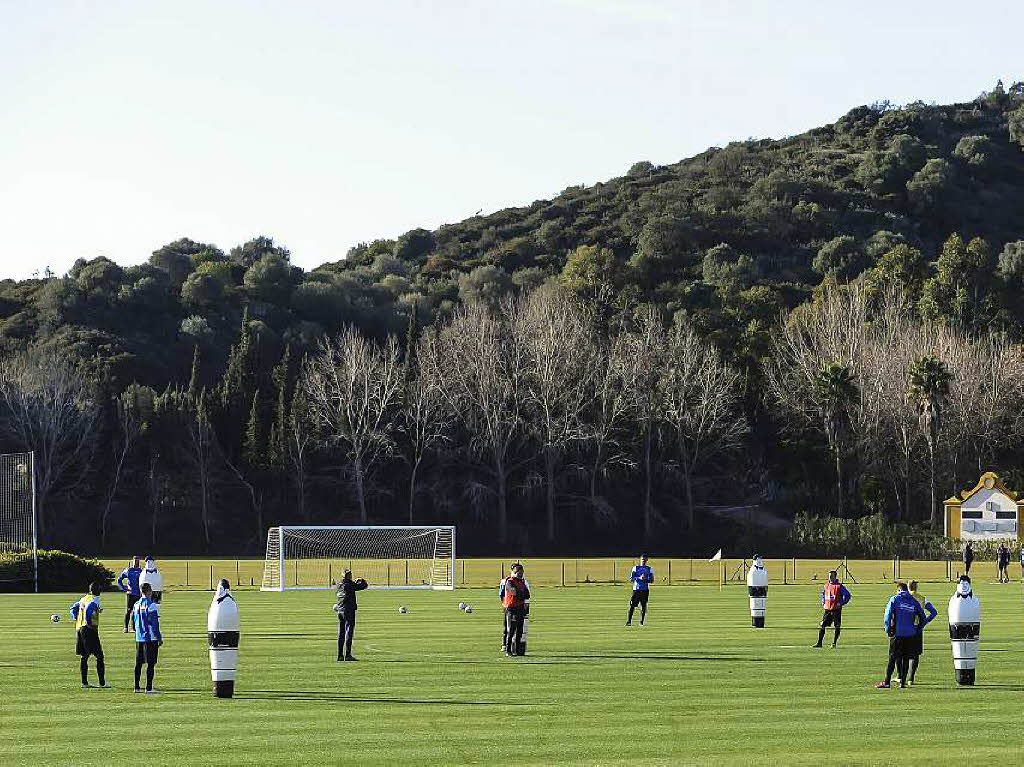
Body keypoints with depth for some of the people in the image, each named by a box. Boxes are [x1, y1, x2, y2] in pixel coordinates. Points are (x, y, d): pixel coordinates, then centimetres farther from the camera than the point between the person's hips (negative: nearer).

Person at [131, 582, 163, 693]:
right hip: (151, 638, -7)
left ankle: (137, 687, 16)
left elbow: (133, 620, 16)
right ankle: (149, 687, -4)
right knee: (151, 663, -2)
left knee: (138, 663, 12)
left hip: (139, 638, 7)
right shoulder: (152, 605, -13)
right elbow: (155, 623, -15)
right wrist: (159, 637, -10)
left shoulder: (136, 605, 8)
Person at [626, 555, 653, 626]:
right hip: (636, 589, -1)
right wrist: (639, 578, -17)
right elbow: (631, 578, -2)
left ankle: (641, 622, 10)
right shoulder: (636, 568, 8)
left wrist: (646, 579, -15)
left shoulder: (649, 569, 11)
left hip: (645, 590, 1)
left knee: (643, 606, 0)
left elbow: (651, 580, 6)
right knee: (632, 606, -7)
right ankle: (628, 621, -5)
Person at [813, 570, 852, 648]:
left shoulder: (839, 586, -6)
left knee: (837, 627, 0)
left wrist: (841, 603, -12)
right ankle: (819, 643, 7)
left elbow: (848, 595, -5)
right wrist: (823, 603, 15)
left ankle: (834, 643, 10)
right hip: (827, 609, 4)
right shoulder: (826, 586, 10)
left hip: (836, 610, -4)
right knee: (822, 626, 0)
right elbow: (823, 594, 28)